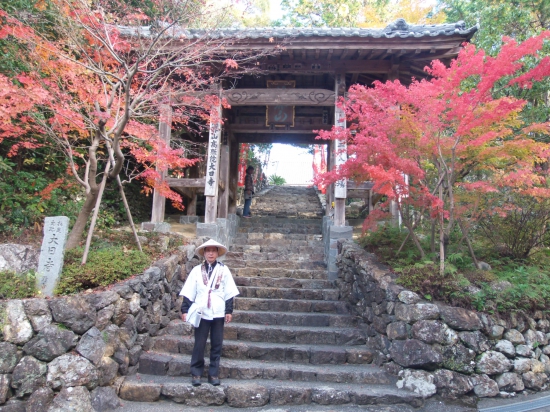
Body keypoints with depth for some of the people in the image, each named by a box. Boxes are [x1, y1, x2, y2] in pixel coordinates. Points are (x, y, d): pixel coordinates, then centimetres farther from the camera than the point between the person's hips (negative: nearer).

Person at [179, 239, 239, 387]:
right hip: (201, 313, -1)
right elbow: (189, 293, 3)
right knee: (199, 345, 3)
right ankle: (196, 373, 17)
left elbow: (229, 292, 3)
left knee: (217, 345, 8)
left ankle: (214, 374, 20)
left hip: (218, 313, 1)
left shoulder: (224, 270, 2)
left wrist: (229, 311, 0)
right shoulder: (197, 270, 1)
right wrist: (185, 310, -1)